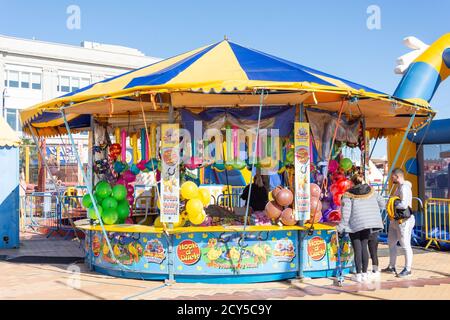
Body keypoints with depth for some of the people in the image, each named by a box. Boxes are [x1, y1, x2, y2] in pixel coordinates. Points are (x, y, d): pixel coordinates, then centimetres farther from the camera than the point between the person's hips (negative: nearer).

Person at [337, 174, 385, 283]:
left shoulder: (348, 195, -4)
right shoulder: (371, 191, 9)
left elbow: (346, 212, -9)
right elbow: (382, 204, 14)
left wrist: (341, 227, -6)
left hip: (355, 224, -4)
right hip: (369, 223, 4)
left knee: (357, 249, 2)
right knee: (364, 247, 12)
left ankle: (358, 274, 5)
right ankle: (365, 273, 15)